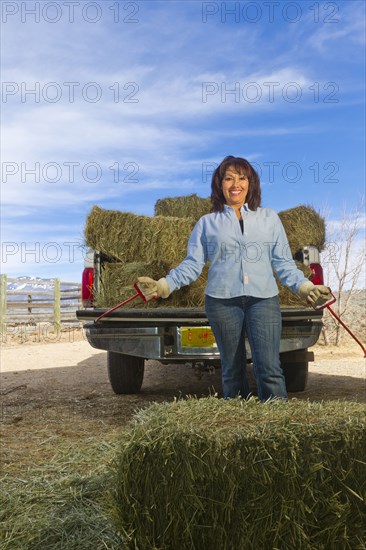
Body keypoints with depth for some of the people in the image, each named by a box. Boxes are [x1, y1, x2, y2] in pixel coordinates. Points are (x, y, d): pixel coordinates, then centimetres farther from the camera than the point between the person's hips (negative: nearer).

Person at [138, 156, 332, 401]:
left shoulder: (269, 218, 15)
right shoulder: (207, 223, 14)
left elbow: (283, 262, 13)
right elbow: (192, 264, 9)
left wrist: (305, 286, 1)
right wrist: (164, 285, -4)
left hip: (264, 298, 0)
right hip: (222, 301, 1)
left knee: (270, 369, -10)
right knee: (232, 370, 7)